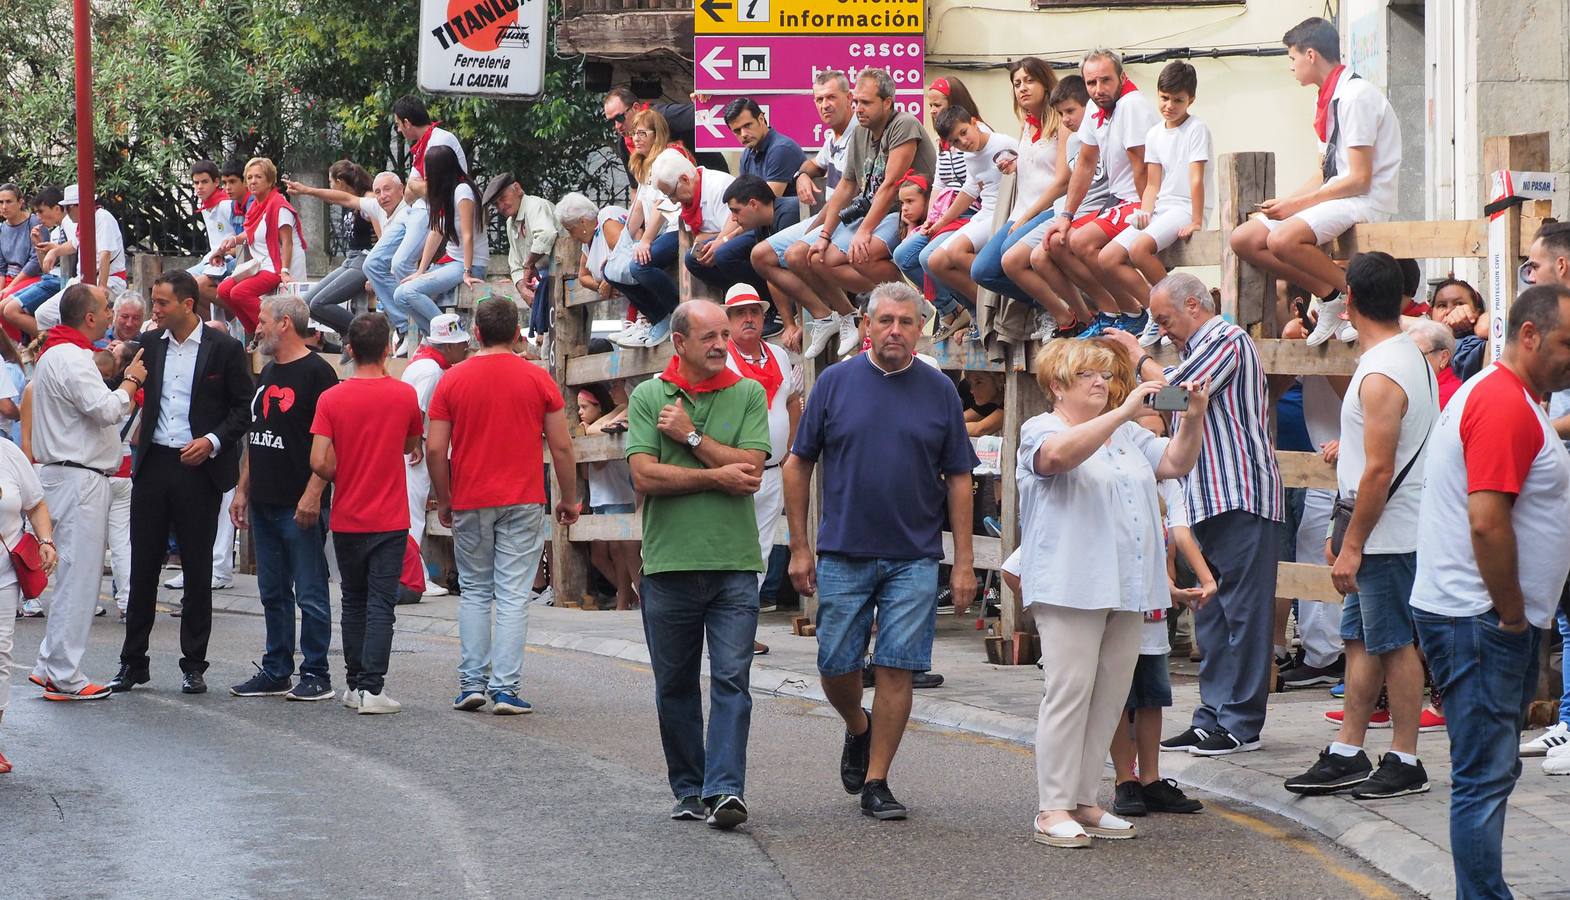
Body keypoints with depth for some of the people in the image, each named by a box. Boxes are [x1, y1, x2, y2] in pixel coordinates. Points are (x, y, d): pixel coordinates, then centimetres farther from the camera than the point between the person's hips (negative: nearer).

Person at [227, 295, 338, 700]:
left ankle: (316, 675, 2)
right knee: (273, 593, 12)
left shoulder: (316, 373, -10)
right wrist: (242, 490, 17)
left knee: (310, 594, -3)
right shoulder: (267, 374, 17)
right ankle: (276, 672, 18)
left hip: (300, 506, -9)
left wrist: (313, 493, -21)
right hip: (264, 503, 9)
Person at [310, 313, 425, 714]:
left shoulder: (331, 399, -6)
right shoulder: (404, 395, -6)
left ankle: (355, 683, 19)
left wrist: (342, 479, 9)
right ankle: (372, 688, -10)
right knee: (380, 604, -2)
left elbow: (319, 462, -12)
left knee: (354, 602, 15)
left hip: (346, 519, 1)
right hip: (389, 521, -1)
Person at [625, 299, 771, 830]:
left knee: (731, 679, -9)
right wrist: (717, 475, -8)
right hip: (668, 562, 1)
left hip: (734, 563, -1)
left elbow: (750, 470, -7)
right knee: (675, 685, 9)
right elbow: (645, 476, -7)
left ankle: (724, 790, -14)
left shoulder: (748, 394, 5)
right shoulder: (648, 397, 5)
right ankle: (689, 790, 19)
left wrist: (691, 436, -8)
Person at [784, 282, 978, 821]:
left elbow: (958, 479, 5)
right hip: (843, 553, 0)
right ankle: (858, 730, 36)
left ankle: (875, 782, 6)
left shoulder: (939, 391, 3)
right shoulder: (835, 383, 1)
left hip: (914, 558, 0)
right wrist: (800, 547, 2)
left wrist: (964, 563, 0)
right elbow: (799, 465, 6)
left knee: (897, 670, -3)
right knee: (837, 666, 4)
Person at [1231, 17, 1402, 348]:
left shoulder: (1356, 96, -15)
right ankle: (1330, 297, -1)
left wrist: (1297, 205, -15)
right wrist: (1284, 203, 3)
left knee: (1283, 239, -33)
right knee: (1244, 240, 0)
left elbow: (1359, 180, -19)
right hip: (1335, 196, 10)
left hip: (1367, 201, -10)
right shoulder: (1328, 99, 15)